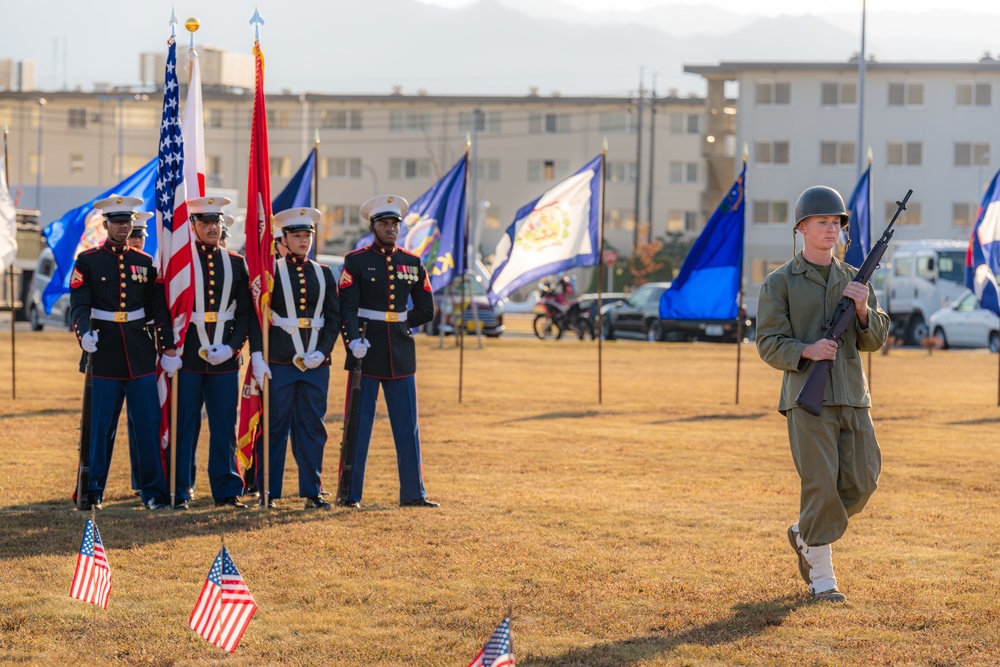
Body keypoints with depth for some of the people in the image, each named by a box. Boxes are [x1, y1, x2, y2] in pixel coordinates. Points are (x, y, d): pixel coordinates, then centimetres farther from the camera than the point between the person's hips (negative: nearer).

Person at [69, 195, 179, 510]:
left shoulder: (144, 262, 10)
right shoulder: (88, 260, 2)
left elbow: (159, 307, 10)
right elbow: (79, 304, -6)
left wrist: (169, 349, 4)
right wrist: (84, 332, -25)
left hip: (140, 351, 2)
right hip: (103, 351, -2)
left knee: (148, 422, 0)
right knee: (98, 424, 0)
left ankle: (153, 490, 6)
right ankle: (92, 490, 9)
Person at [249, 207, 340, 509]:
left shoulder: (324, 274, 11)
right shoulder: (271, 271, 1)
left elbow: (334, 318, 9)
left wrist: (322, 352, -6)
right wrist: (257, 356, -11)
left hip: (316, 362, 3)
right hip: (279, 360, -3)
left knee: (313, 427, 5)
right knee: (274, 426, 0)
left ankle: (312, 491, 11)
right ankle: (268, 491, 7)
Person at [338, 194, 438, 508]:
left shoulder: (412, 264, 9)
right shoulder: (356, 261, -2)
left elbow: (426, 310, 14)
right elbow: (347, 306, -11)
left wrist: (399, 326, 7)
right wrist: (353, 339, -25)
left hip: (401, 353, 4)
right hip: (367, 353, -4)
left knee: (407, 424, 5)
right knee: (359, 423, 0)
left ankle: (413, 493, 10)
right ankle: (351, 494, 5)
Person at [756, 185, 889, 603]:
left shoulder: (854, 279, 14)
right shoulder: (780, 283, 1)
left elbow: (875, 339, 9)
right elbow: (769, 344, -5)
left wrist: (863, 309, -11)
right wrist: (807, 351, -22)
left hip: (852, 397, 5)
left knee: (860, 483, 1)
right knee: (821, 485, -9)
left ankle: (805, 535, 27)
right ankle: (820, 577, 1)